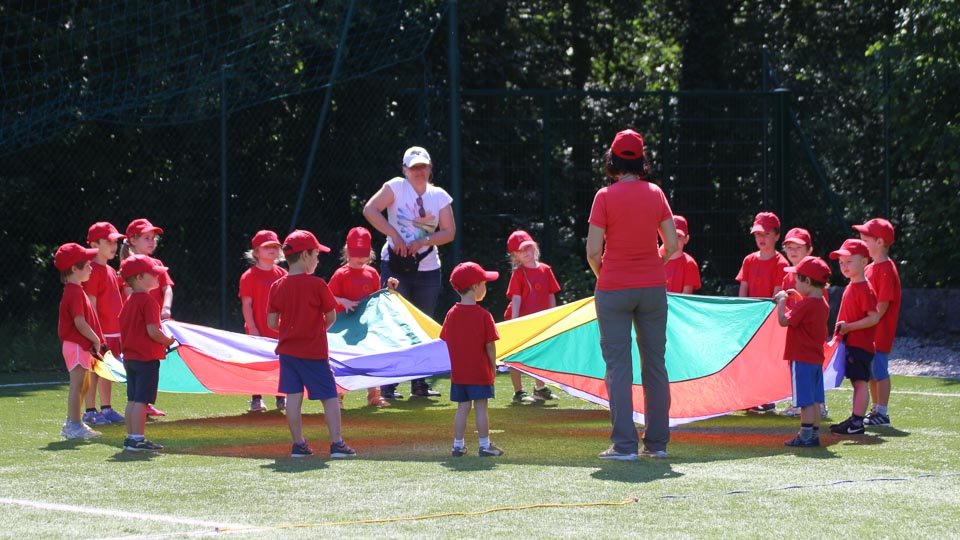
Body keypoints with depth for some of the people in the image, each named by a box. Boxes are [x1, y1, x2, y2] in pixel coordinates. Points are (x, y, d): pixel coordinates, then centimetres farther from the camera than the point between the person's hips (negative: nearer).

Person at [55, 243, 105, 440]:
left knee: (83, 385, 16)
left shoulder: (74, 290, 15)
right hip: (77, 345, -11)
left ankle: (72, 424, 23)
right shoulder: (75, 292, -18)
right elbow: (80, 323, -22)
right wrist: (96, 340, -13)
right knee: (77, 385, -7)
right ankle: (75, 426, -4)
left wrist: (94, 341, 14)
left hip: (81, 344, 11)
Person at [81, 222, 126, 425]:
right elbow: (91, 304, -17)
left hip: (113, 330, 9)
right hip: (100, 332, -9)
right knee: (95, 370, -5)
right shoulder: (93, 271, -13)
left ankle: (106, 409, 20)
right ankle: (90, 412, -2)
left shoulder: (111, 271, 15)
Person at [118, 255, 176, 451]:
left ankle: (131, 437, 16)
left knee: (133, 399, 12)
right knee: (141, 400, -7)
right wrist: (168, 341, -5)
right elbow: (153, 331, -21)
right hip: (147, 357, -9)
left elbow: (124, 328, 17)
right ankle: (137, 439, -8)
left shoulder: (129, 301, 13)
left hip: (130, 357, 9)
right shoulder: (148, 301, -16)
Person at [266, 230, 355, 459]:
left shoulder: (277, 287, 0)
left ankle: (298, 444, 8)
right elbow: (331, 317, -5)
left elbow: (271, 322, 2)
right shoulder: (317, 285, -11)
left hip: (288, 350, 4)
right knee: (329, 396, 3)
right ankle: (336, 443, -1)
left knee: (293, 396, 7)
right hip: (314, 350, -4)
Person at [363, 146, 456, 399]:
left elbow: (449, 232, 3)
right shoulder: (396, 187, -4)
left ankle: (419, 382, 17)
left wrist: (424, 241, -13)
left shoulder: (439, 196, 6)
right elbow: (369, 210, -13)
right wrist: (394, 234, -19)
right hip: (396, 265, -4)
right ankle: (388, 384, -5)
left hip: (428, 268, 4)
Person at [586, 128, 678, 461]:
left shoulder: (606, 196, -8)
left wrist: (603, 275, 8)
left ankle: (624, 444, -5)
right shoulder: (655, 194, 2)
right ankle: (657, 442, 12)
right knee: (654, 364, 9)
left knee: (618, 367, -1)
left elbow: (593, 251, -10)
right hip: (652, 288, 3)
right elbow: (672, 244, 2)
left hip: (613, 291, -3)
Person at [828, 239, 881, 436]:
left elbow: (874, 318, -20)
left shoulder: (864, 289, -15)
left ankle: (857, 422, -8)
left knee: (860, 382, -8)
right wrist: (840, 334, 20)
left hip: (861, 344, -10)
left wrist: (848, 327, -23)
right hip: (850, 343, 10)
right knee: (856, 382, 13)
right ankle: (855, 420, 18)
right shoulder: (850, 288, 14)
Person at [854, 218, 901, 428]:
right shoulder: (870, 269, 13)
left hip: (880, 332, -9)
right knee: (871, 373, 14)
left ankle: (882, 414, 0)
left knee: (880, 372, -4)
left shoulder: (886, 270, -15)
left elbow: (882, 306, -19)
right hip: (867, 333, 9)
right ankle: (876, 410, 23)